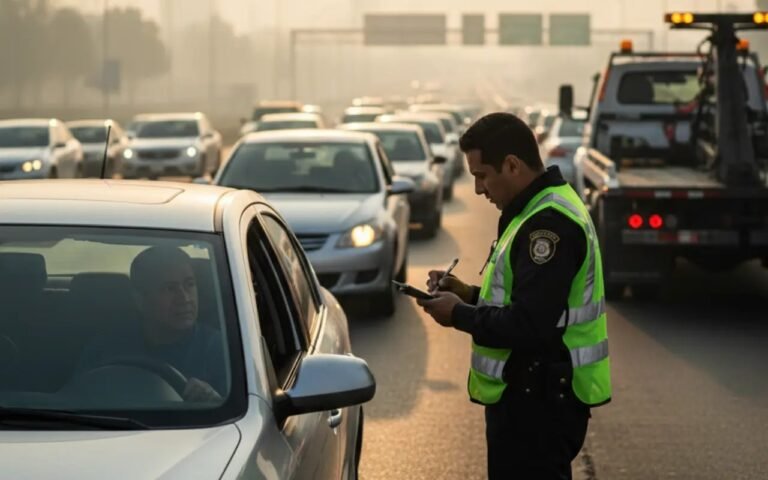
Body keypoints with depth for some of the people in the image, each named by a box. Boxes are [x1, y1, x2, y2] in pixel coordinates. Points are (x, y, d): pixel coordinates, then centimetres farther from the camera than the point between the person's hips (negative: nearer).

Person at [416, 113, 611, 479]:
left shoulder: (548, 223, -21)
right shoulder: (540, 212, 13)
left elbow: (529, 327, -27)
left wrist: (460, 315, -13)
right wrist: (470, 295, 8)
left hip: (539, 403, -11)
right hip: (529, 396, 11)